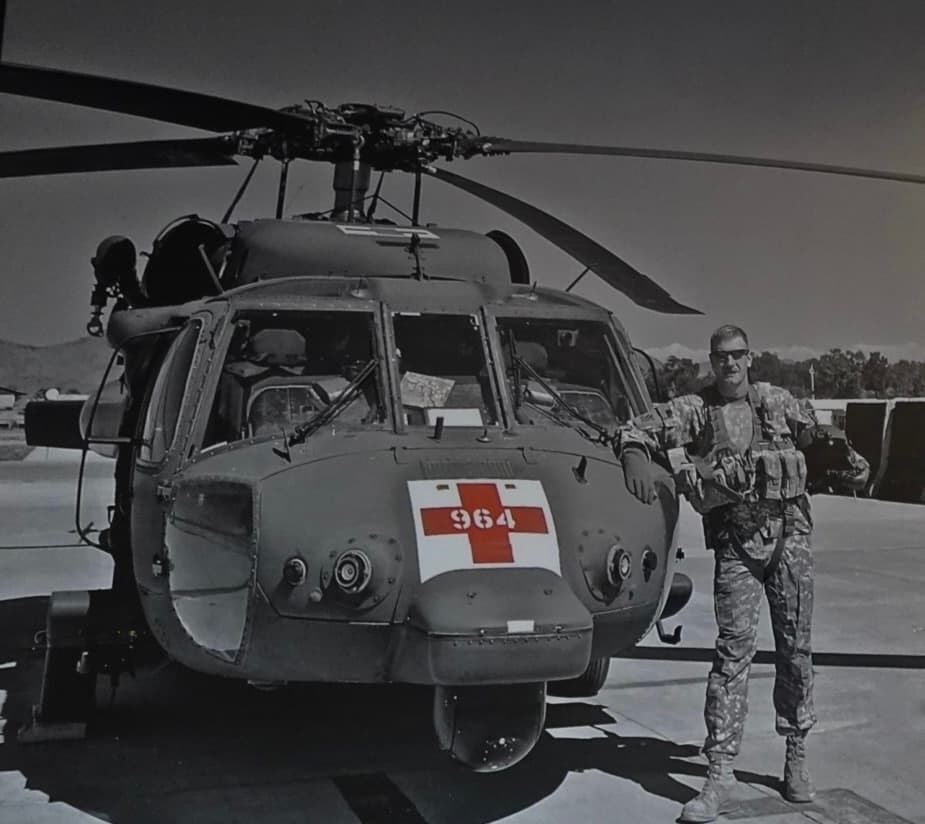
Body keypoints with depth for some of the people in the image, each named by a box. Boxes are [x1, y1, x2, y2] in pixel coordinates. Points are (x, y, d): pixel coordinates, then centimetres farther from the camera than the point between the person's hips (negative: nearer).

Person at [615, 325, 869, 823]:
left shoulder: (779, 404, 10)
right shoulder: (693, 411, 5)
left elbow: (819, 441, 18)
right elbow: (636, 430, 2)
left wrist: (849, 467, -2)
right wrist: (635, 457, -20)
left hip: (791, 535, 2)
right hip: (735, 542, -2)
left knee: (795, 647, 7)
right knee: (733, 649, -7)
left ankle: (796, 755, 24)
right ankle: (719, 773, -5)